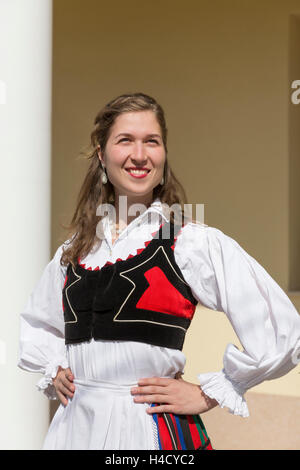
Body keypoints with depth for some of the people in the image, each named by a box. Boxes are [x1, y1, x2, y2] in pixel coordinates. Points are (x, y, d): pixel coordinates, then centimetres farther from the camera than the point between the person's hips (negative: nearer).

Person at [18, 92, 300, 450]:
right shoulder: (74, 249, 9)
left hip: (156, 431, -4)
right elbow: (35, 323, 28)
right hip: (75, 428, 5)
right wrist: (54, 370, 11)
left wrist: (208, 394, -7)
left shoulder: (195, 242, -7)